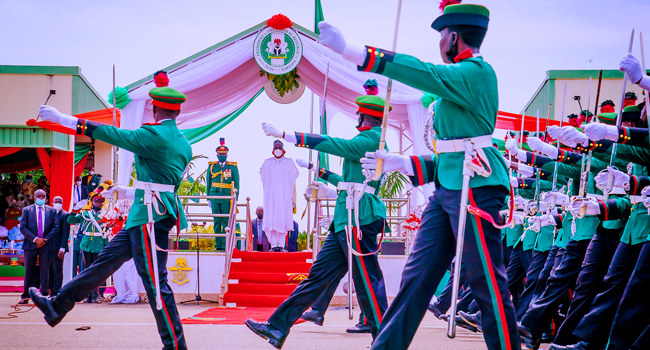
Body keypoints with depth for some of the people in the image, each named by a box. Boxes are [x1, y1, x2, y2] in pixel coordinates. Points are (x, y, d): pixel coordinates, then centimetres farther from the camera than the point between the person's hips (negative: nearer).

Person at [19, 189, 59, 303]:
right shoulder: (27, 210, 7)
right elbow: (23, 227, 0)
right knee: (29, 271, 3)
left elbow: (56, 227, 3)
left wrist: (45, 240, -8)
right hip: (31, 245, 0)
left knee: (45, 271, -2)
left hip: (46, 245, 0)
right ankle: (26, 296, 10)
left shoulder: (52, 211, 9)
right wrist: (35, 239, -11)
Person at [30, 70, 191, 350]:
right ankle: (57, 306, 19)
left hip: (150, 216, -9)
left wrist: (63, 119, -3)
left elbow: (111, 134, -10)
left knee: (155, 281, -6)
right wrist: (128, 192, 33)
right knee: (107, 259, 12)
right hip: (152, 214, 9)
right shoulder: (183, 144, 14)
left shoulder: (154, 135, -13)